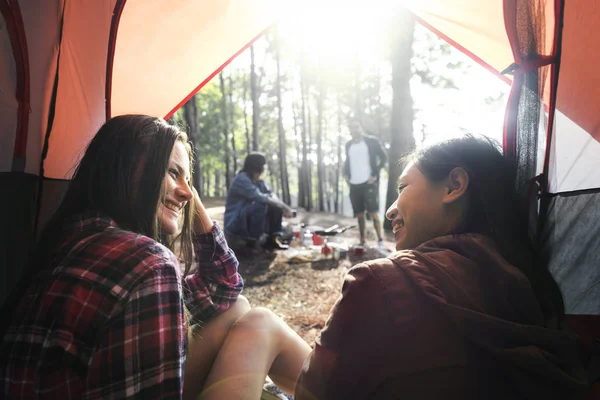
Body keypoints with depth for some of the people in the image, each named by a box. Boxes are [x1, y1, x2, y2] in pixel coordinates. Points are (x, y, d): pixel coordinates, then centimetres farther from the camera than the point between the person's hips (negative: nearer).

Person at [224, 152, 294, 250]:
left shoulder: (258, 181, 6)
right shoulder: (241, 179, -21)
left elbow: (271, 195, -2)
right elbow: (260, 198, -31)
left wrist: (283, 206, -23)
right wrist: (284, 207, -25)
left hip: (250, 219, 9)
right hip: (234, 224, -9)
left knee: (276, 206, 0)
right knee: (261, 205, -31)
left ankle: (274, 238, -3)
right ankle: (253, 240, -19)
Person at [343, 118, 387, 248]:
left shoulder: (372, 141, -2)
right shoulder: (348, 144, 13)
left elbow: (384, 158, -2)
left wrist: (375, 174, -9)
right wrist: (346, 174, 9)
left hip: (369, 183, -5)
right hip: (354, 184, 5)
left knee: (373, 213, -9)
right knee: (359, 215, 8)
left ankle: (380, 241, -1)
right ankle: (362, 242, 16)